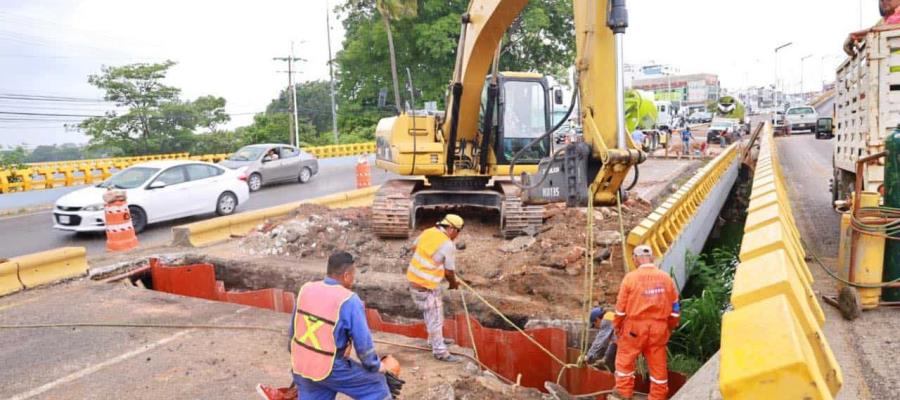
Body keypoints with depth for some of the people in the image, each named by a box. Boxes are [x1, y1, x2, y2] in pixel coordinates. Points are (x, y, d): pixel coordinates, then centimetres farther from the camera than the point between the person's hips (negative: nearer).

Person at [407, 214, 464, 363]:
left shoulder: (428, 232, 4)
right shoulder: (448, 245, -18)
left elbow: (414, 247, 20)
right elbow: (449, 272, -9)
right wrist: (454, 283, 12)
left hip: (414, 278, 9)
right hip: (426, 285, -9)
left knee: (431, 312, 25)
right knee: (435, 316, 2)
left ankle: (435, 339, 41)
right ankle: (440, 351, 12)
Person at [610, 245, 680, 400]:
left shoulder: (630, 277, -9)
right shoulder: (666, 278, 2)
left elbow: (621, 306, -5)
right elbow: (675, 308, 7)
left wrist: (617, 326, 7)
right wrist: (670, 327, 20)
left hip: (634, 326, -3)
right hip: (658, 328, 3)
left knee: (625, 358, 13)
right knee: (658, 364, 13)